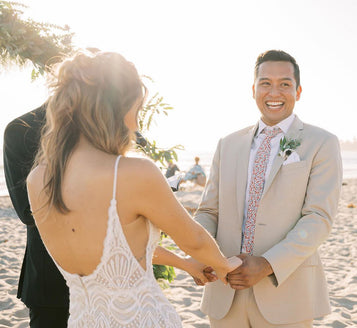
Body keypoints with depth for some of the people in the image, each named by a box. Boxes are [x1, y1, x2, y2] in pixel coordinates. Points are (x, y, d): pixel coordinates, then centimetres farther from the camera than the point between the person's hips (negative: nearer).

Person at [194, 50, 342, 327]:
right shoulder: (228, 145, 10)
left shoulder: (322, 144, -1)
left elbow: (319, 218, -9)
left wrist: (268, 265, -19)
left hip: (285, 292, -3)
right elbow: (208, 212, 10)